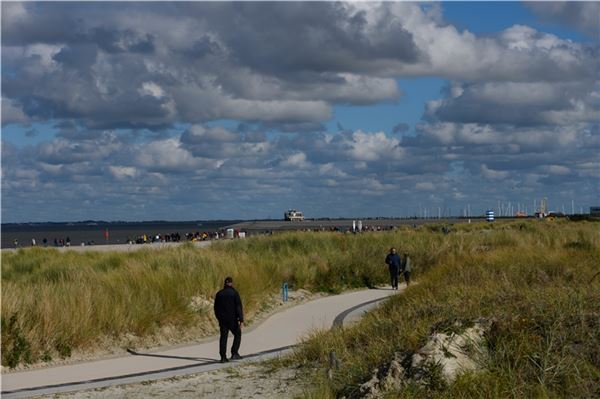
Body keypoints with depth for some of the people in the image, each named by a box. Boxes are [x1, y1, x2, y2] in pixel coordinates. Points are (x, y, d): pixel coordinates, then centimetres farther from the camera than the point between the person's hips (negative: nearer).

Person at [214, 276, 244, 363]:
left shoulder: (219, 294, 5)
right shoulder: (234, 293, -8)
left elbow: (216, 308, 11)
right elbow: (239, 307, -13)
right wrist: (241, 320, -13)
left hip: (222, 319, 4)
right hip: (232, 319, -4)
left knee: (223, 337, 8)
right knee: (237, 334, 13)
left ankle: (223, 357, 4)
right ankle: (234, 353, 4)